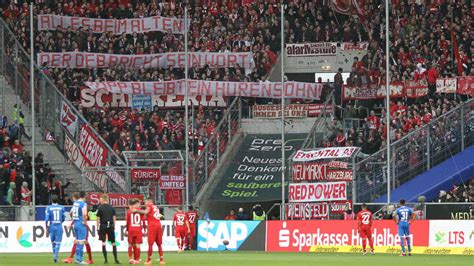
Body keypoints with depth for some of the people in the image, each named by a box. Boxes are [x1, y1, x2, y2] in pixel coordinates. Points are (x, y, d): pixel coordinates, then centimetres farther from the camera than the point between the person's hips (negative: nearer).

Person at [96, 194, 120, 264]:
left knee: (103, 242, 2)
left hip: (103, 226, -3)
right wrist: (114, 227, 13)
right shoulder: (112, 208, 5)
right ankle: (116, 259, 7)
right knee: (113, 243, 8)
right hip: (110, 226, 3)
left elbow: (98, 219, -3)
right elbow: (114, 218, 5)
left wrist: (97, 228, 3)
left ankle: (106, 259, -4)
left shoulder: (100, 208, -4)